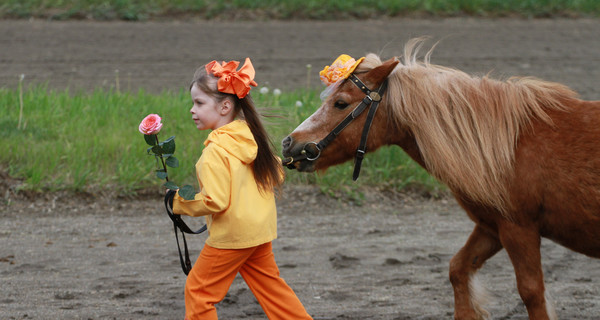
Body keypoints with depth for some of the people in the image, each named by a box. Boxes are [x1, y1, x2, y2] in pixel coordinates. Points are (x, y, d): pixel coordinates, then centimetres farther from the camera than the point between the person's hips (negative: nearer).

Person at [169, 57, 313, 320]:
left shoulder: (216, 151, -22)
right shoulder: (251, 136, 3)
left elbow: (215, 201, -27)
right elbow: (276, 175, 11)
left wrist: (178, 202, -14)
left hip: (230, 236, -9)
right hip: (261, 230, 9)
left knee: (198, 290, 3)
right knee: (269, 284, 19)